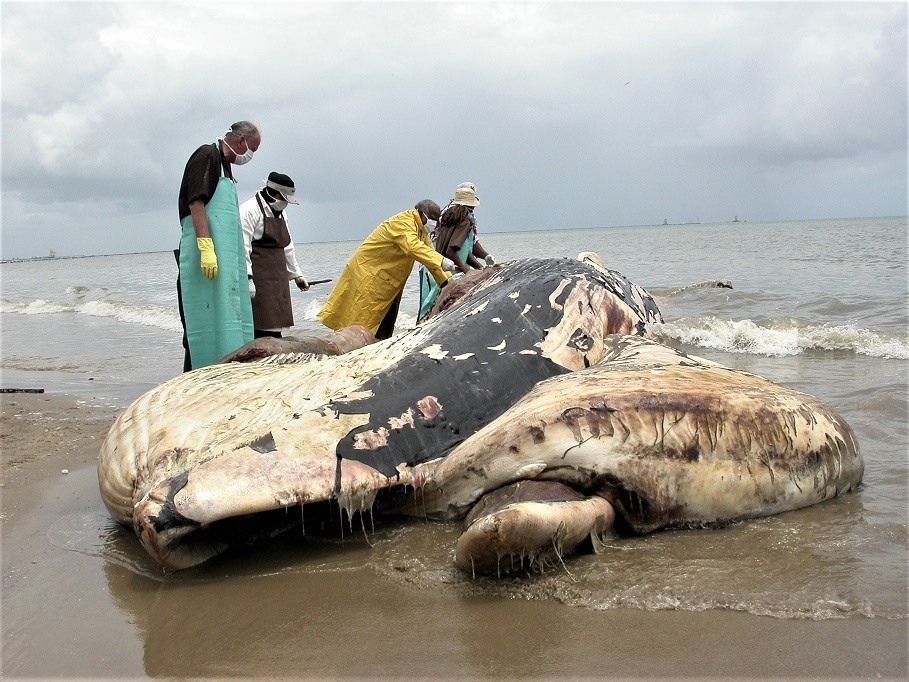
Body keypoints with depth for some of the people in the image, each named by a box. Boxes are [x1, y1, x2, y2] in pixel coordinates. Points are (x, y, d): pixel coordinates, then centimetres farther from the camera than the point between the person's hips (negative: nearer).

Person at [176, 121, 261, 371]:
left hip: (225, 259, 10)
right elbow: (195, 202, -16)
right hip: (207, 256, -10)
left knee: (229, 318, 8)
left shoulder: (224, 163, 24)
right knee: (208, 320, -11)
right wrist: (205, 247, -25)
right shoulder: (207, 155, -4)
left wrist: (240, 255, 23)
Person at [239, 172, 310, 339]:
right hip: (258, 278, -9)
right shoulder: (249, 210, -9)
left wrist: (297, 275, 26)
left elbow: (287, 247, 26)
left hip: (277, 278, 9)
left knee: (275, 323, 7)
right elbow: (243, 247, -16)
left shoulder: (280, 212, 19)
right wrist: (247, 278, -22)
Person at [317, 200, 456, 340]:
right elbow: (413, 247, -38)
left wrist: (447, 281, -5)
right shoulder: (402, 223, -21)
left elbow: (430, 254, 7)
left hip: (387, 282, 10)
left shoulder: (422, 230, 10)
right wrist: (441, 261, -46)